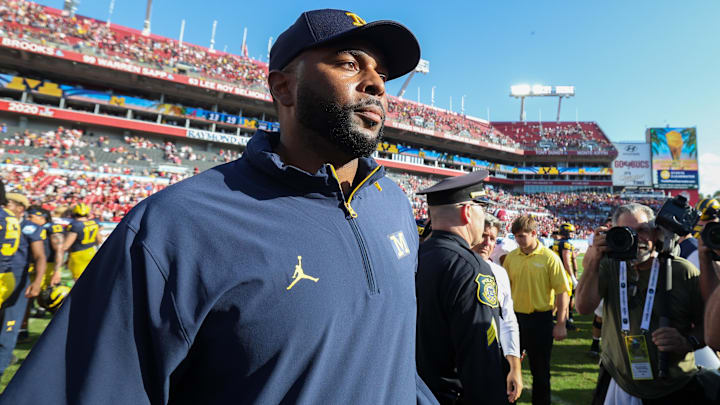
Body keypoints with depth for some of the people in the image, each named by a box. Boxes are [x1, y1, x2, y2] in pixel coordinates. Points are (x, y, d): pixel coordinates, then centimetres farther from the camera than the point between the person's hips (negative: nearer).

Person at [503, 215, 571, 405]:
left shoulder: (549, 257, -10)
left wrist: (561, 324, -10)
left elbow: (563, 291, -9)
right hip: (514, 317, 3)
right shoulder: (511, 257, 0)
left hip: (540, 319, -3)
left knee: (540, 370, 12)